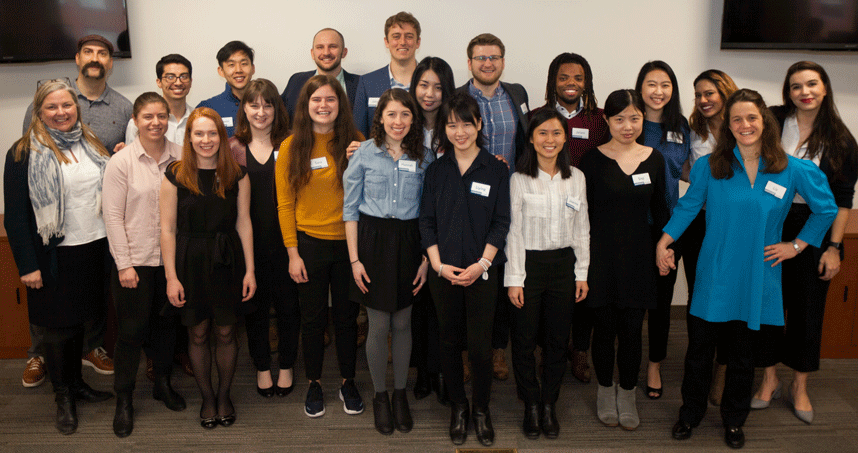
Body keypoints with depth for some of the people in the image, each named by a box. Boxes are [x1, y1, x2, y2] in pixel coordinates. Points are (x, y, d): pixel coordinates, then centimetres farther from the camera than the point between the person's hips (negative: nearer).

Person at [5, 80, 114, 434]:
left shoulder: (92, 146, 8)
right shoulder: (24, 153, -9)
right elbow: (15, 214, -10)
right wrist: (27, 265, -13)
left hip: (93, 250, 5)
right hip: (54, 256, -4)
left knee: (79, 320, 18)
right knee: (56, 328, 7)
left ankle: (76, 382, 34)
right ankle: (62, 395, 23)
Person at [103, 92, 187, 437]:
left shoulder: (181, 157, 0)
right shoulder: (121, 162, -7)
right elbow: (113, 216, -7)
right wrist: (124, 264, -10)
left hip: (171, 257, 3)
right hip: (134, 260, -3)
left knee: (167, 325, 15)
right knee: (131, 331, 5)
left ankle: (163, 383, 36)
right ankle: (123, 401, 20)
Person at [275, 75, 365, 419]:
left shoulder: (355, 142, -1)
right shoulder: (292, 147, -3)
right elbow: (285, 204, -2)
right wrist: (293, 253, -5)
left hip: (349, 242, 1)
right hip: (310, 243, -1)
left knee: (347, 316, 12)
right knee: (313, 318, 11)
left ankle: (348, 382, 29)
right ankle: (314, 385, 28)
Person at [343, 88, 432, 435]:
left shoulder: (424, 158, 3)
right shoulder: (365, 153, -2)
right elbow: (351, 208, -1)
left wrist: (427, 258, 1)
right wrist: (354, 259, -6)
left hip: (409, 242, 2)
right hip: (373, 240, -2)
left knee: (402, 323, 10)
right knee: (379, 326, 4)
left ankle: (400, 394, 27)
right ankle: (380, 396, 23)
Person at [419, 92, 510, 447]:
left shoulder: (496, 170, 0)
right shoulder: (436, 171, 6)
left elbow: (500, 223, -2)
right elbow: (427, 223, 4)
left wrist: (481, 264, -11)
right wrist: (438, 264, -7)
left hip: (483, 272, -2)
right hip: (443, 272, 2)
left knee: (480, 345, 0)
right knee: (450, 341, 10)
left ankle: (481, 410, 20)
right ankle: (457, 407, 26)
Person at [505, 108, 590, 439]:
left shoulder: (576, 177, 5)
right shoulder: (519, 179, -5)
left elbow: (581, 228, 9)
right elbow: (513, 231, -5)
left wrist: (582, 273, 6)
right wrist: (514, 279, -8)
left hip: (563, 264, 3)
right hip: (528, 263, -3)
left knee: (557, 340, 9)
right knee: (524, 340, 4)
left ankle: (549, 405, 24)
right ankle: (531, 406, 22)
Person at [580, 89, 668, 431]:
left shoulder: (654, 159, 4)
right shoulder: (593, 160, -5)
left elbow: (660, 210, 15)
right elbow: (581, 214, -4)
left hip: (638, 257, 2)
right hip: (601, 258, -2)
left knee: (632, 330, 6)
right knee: (604, 327, 9)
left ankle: (627, 394, 25)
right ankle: (606, 391, 29)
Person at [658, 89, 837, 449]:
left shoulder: (793, 170, -4)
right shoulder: (709, 166, -4)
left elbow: (826, 210, 9)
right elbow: (688, 206, 5)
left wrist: (796, 245, 4)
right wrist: (663, 243, -4)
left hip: (756, 279, 0)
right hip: (714, 276, 0)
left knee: (742, 354, 13)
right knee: (699, 348, 7)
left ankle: (734, 420, 33)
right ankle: (691, 413, 28)